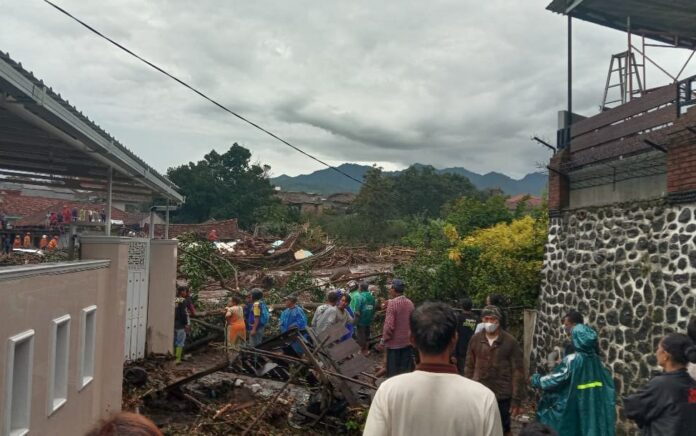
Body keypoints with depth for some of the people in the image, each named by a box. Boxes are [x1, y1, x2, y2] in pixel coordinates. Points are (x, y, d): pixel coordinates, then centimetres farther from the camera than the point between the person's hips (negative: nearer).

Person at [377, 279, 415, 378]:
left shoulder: (392, 303, -16)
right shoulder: (410, 303, 3)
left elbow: (389, 325, -18)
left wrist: (383, 341, -9)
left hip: (394, 343, -6)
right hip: (407, 342, 6)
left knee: (393, 372, 5)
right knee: (406, 371, 11)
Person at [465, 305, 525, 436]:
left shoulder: (510, 342, -7)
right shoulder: (475, 340, 0)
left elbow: (518, 371, -6)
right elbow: (469, 367, 6)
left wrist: (516, 399, -9)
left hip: (502, 396, -2)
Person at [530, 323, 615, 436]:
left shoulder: (572, 360, -17)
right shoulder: (596, 360, 2)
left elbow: (553, 379, -15)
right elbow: (609, 386, 9)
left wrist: (536, 380, 1)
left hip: (574, 412, -6)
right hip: (595, 410, 6)